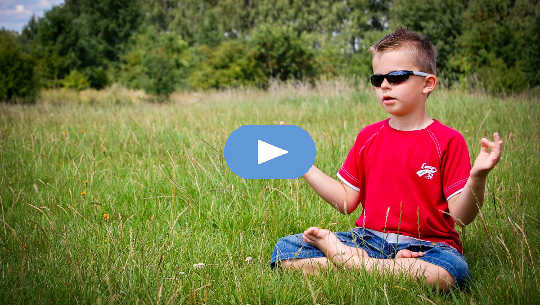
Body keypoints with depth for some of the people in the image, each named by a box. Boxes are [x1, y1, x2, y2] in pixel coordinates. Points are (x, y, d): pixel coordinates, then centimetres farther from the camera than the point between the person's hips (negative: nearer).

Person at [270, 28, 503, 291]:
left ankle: (347, 259, -20)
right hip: (369, 238, 4)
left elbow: (460, 216, -8)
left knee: (449, 272, -40)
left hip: (424, 246, -3)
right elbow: (347, 201, 12)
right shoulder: (368, 136, 13)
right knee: (285, 250, -13)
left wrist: (477, 177, -27)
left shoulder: (447, 141, -3)